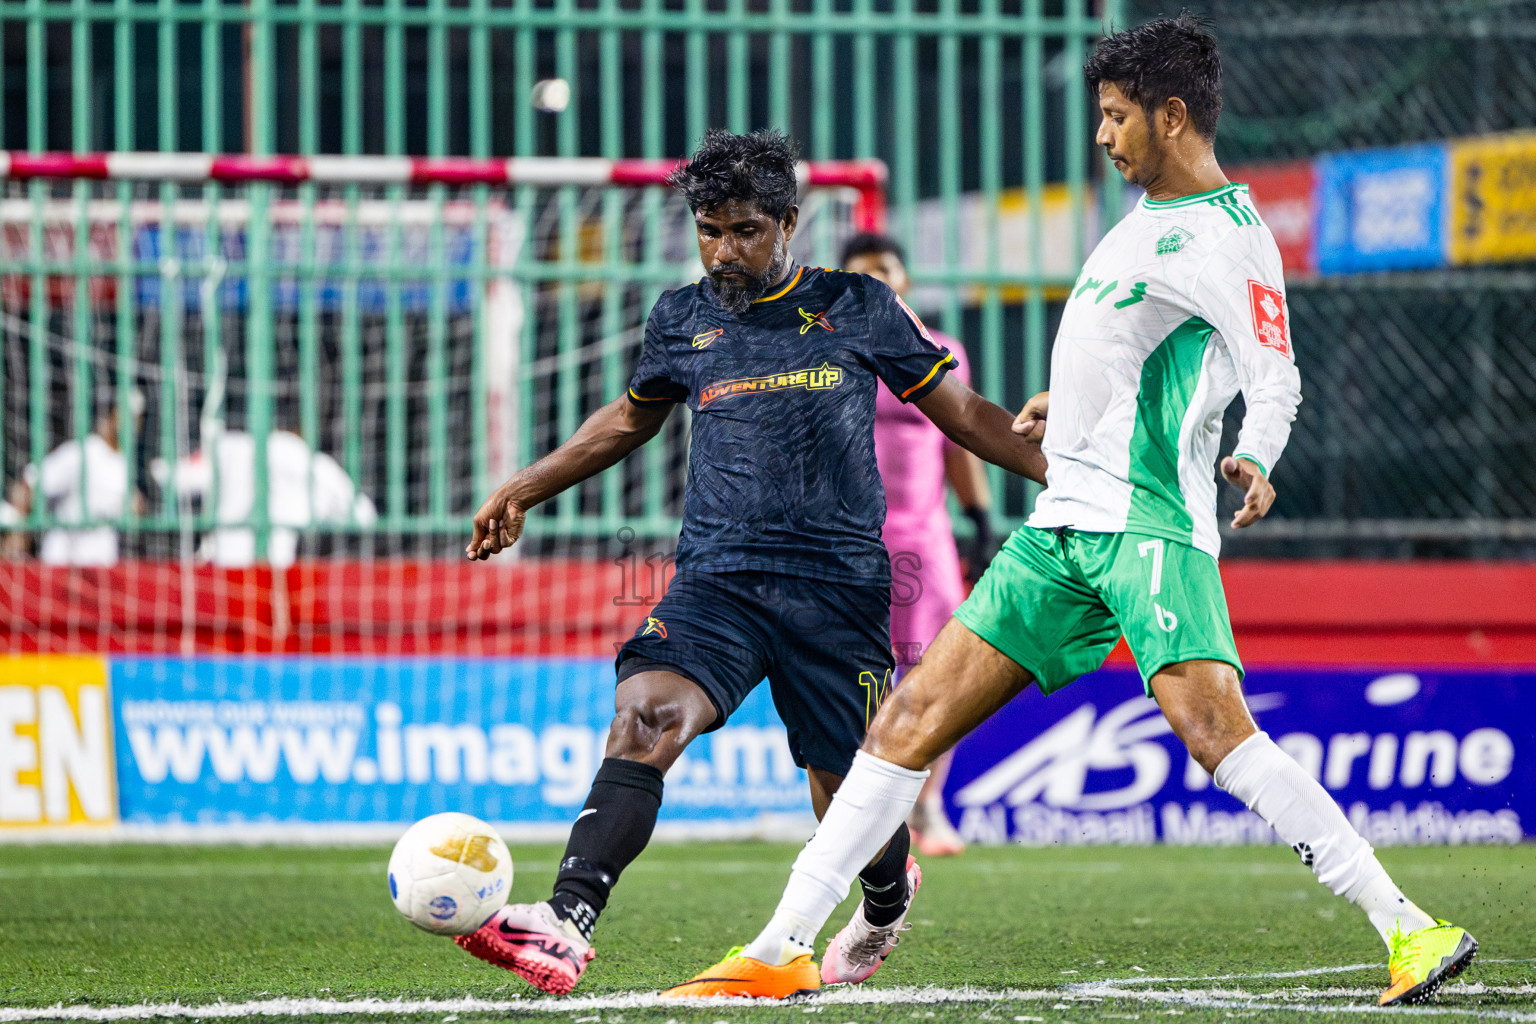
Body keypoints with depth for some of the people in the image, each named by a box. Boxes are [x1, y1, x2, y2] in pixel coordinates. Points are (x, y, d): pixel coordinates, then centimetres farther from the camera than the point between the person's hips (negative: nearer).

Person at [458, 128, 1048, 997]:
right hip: (716, 580, 1)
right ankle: (567, 924, -38)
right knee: (644, 716, -26)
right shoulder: (683, 319, 11)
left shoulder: (858, 308, 5)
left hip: (839, 587, -1)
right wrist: (523, 491, 30)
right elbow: (633, 417, 30)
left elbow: (963, 413, 11)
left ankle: (889, 894, 40)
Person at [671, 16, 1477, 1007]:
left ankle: (1407, 927, -24)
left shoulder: (1228, 232, -8)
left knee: (1211, 720, -26)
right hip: (1069, 519, 9)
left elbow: (1275, 375, -17)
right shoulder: (1146, 218, 20)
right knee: (917, 712, 3)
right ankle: (783, 946, 6)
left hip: (1151, 524, -9)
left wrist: (1256, 456, -35)